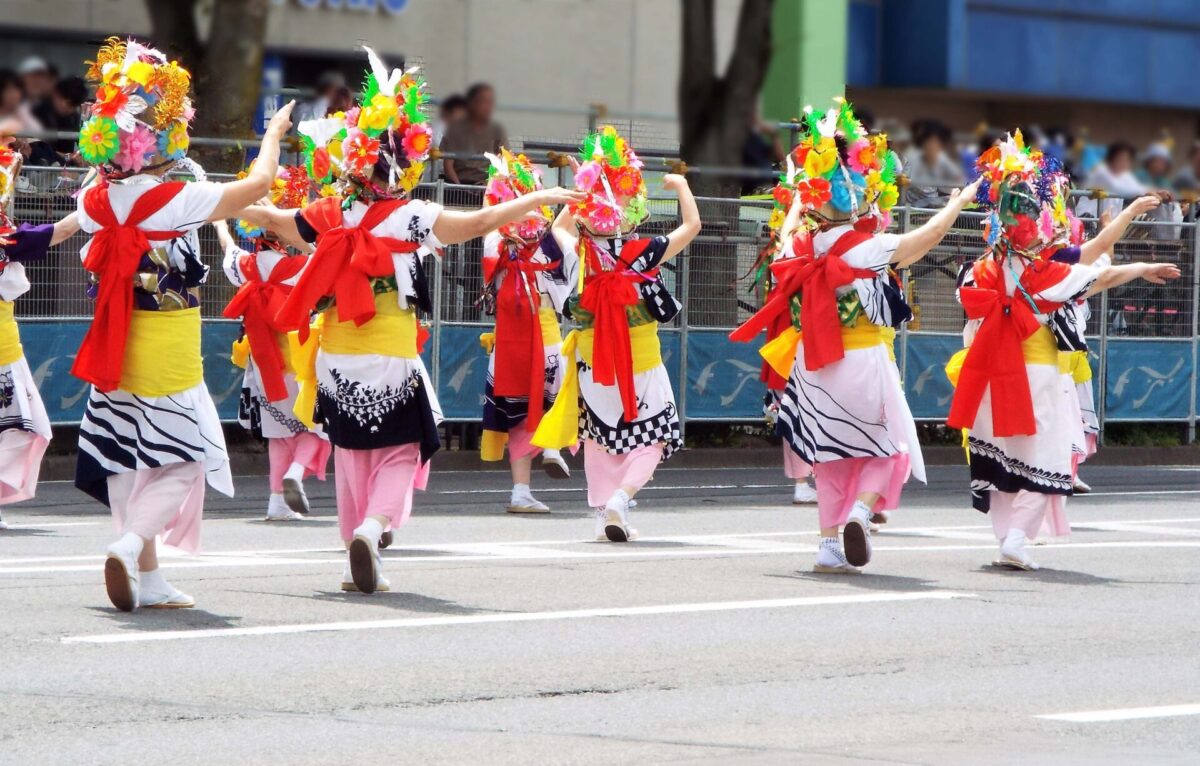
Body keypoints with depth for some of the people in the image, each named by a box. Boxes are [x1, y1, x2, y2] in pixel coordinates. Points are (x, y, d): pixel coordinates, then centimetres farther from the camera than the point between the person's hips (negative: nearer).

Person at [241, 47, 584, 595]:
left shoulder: (327, 218, 3)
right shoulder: (411, 217, -9)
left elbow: (270, 218, 19)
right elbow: (479, 223, -7)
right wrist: (537, 199, 4)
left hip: (336, 363, 4)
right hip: (391, 365, -4)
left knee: (350, 455, 15)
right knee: (397, 453, 4)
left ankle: (356, 558, 16)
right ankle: (373, 525, -22)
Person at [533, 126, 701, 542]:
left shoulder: (580, 255, -11)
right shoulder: (644, 253, -18)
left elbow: (560, 226, 14)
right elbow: (692, 225, -4)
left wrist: (581, 192, 15)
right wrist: (681, 186, 8)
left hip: (591, 366, 3)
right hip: (641, 365, -3)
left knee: (599, 438, 18)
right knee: (652, 438, 8)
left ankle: (603, 514, 16)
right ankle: (622, 495, -16)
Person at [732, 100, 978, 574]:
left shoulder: (798, 249, -3)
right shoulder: (869, 250, -16)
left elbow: (791, 225, 23)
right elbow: (930, 234, -8)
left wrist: (802, 191, 40)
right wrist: (959, 202, 10)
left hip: (813, 369, 4)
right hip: (864, 363, -4)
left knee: (830, 457, 17)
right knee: (889, 450, 12)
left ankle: (830, 544, 11)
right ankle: (861, 511, -15)